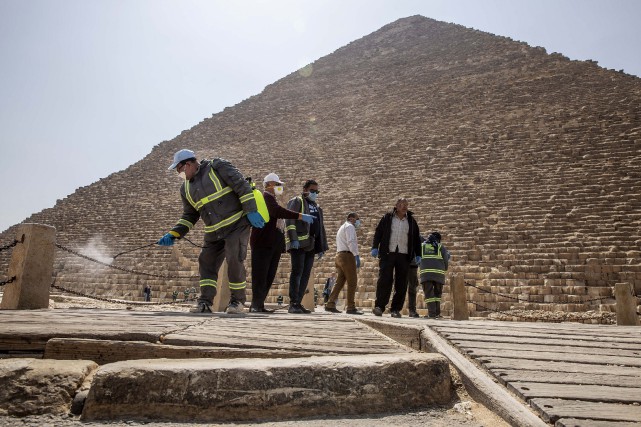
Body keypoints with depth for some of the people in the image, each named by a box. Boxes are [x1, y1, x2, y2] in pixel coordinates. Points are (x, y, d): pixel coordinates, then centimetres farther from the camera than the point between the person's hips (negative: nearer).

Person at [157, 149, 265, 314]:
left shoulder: (217, 167, -7)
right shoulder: (186, 188, 12)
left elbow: (242, 185, -12)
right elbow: (189, 216, 17)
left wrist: (251, 211, -19)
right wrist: (173, 234, 3)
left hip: (237, 224, -7)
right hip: (214, 232, 7)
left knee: (234, 261, -12)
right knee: (206, 263, 3)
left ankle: (237, 301, 4)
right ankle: (205, 302, 11)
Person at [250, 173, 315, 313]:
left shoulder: (270, 198, 26)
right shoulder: (266, 196, -5)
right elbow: (277, 211, -23)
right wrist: (300, 216, -28)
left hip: (272, 245, 10)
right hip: (263, 243, -10)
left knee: (269, 276, 7)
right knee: (260, 275, -9)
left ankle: (259, 305, 10)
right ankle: (256, 305, -6)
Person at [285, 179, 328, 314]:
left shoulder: (317, 207, 25)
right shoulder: (296, 201, 3)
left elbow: (321, 227, 24)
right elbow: (289, 220, -9)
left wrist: (322, 247, 16)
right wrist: (293, 239, -20)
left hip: (311, 245, 7)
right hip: (299, 243, -7)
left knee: (306, 274, 3)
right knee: (297, 271, -11)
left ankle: (298, 303, 7)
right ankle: (293, 304, -11)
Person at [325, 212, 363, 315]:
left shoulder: (342, 228, 28)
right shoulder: (349, 226, -4)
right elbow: (351, 242, -18)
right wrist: (357, 256, -22)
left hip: (339, 255, 10)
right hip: (347, 255, -10)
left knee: (340, 282, 9)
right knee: (352, 282, -6)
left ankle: (330, 305, 6)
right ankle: (351, 307, -5)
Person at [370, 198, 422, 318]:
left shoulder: (411, 221, 14)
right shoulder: (387, 218, 8)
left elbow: (417, 238, 16)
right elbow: (378, 232, 6)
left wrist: (418, 254, 8)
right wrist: (375, 247, -5)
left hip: (404, 255, 2)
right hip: (388, 254, -2)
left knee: (401, 284, 0)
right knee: (384, 280, -9)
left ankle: (396, 309, 5)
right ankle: (379, 306, -4)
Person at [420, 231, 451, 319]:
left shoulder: (422, 246, 18)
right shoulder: (441, 247, 14)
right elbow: (446, 261, 13)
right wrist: (445, 268, 33)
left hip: (425, 272, 0)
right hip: (439, 272, 0)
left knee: (429, 293, -1)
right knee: (437, 293, 13)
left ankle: (432, 313, -11)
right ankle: (437, 313, 10)